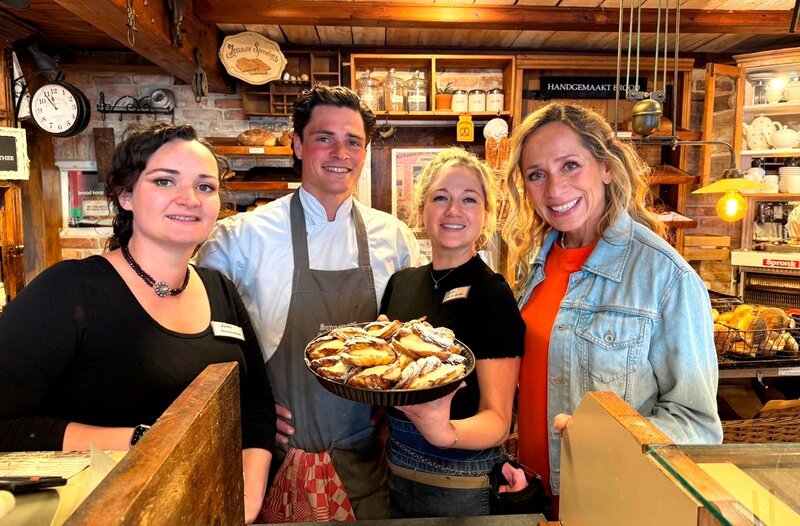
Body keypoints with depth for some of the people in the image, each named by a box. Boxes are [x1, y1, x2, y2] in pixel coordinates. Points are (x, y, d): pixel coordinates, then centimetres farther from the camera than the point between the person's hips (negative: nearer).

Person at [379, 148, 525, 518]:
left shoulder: (493, 295, -16)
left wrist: (446, 432, -36)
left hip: (463, 485, -5)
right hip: (397, 472, 5)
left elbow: (498, 418, -17)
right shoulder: (399, 283, 0)